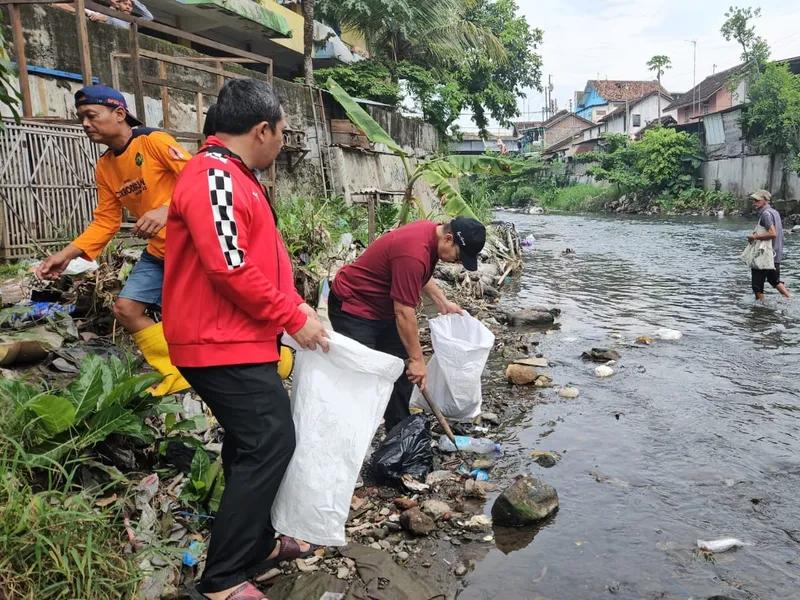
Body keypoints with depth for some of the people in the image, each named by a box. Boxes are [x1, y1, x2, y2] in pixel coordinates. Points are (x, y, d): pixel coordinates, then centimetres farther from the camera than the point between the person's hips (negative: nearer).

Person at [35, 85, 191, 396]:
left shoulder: (154, 141, -14)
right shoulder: (104, 168, 10)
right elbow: (106, 220, 10)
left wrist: (166, 210, -37)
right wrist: (67, 253, 0)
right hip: (157, 252, 8)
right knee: (125, 308, 5)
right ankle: (177, 373, 17)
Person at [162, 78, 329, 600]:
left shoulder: (238, 177, 18)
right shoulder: (214, 178, -17)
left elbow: (263, 257, 21)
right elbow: (230, 267, -25)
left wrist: (296, 305, 12)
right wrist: (294, 319, -16)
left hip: (239, 341, 11)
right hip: (224, 345, -11)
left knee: (253, 444, 17)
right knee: (270, 443, -9)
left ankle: (259, 544, 32)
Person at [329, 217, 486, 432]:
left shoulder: (431, 233, -3)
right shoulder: (413, 252, -33)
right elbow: (404, 313, -28)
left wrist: (443, 303, 15)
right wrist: (417, 359, -21)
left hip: (383, 307, 10)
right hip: (353, 307, -10)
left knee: (401, 371, 11)